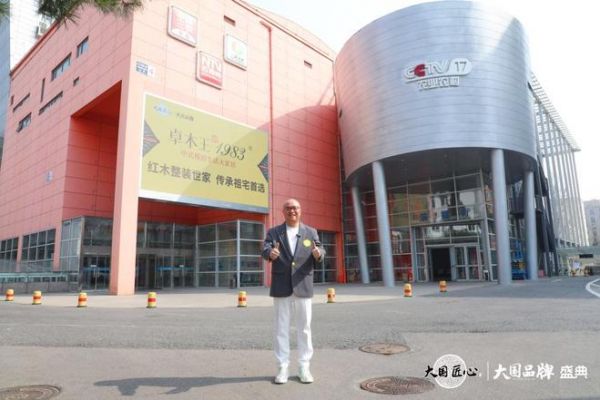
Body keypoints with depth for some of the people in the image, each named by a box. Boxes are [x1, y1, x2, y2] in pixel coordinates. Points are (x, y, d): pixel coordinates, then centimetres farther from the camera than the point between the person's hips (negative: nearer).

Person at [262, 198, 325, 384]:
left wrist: (318, 253, -28)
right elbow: (265, 248, -11)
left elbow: (320, 251, -3)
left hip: (303, 286, 1)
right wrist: (270, 254, -35)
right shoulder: (273, 232, 5)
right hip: (281, 287, 0)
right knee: (281, 328, 6)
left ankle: (304, 367, 18)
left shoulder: (311, 232, 8)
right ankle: (283, 368, 16)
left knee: (304, 328, 6)